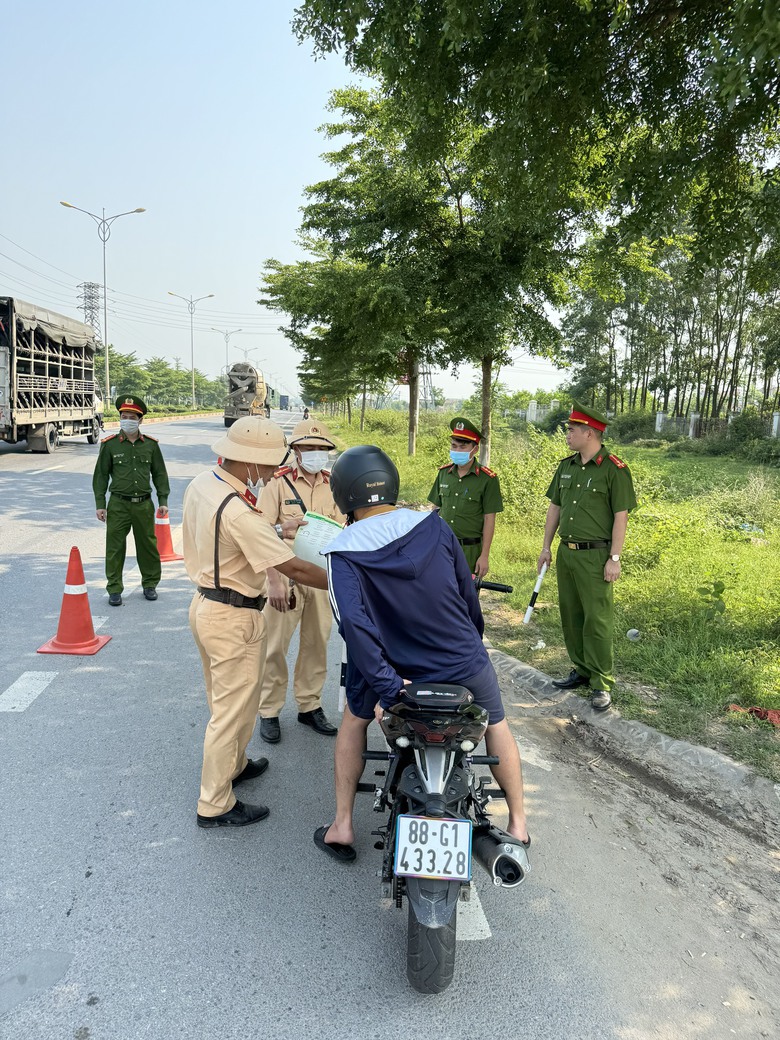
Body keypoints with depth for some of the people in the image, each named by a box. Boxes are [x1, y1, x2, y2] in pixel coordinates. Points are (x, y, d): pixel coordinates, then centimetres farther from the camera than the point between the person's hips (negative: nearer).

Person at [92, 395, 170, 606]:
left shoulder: (151, 444, 5)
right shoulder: (109, 444, 0)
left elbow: (159, 474, 11)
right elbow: (100, 475, 3)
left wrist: (163, 501, 5)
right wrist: (100, 504, -1)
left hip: (144, 504, 2)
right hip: (118, 504, -1)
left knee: (148, 545, 10)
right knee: (115, 548, 2)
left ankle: (150, 584, 27)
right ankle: (114, 589, 15)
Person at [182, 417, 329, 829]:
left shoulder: (201, 484, 0)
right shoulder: (238, 510, -29)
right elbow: (293, 569, -27)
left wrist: (275, 533, 12)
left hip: (205, 605, 10)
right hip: (234, 618, -10)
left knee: (224, 700, 26)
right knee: (233, 710, 5)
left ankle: (234, 765, 47)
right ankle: (215, 806, 20)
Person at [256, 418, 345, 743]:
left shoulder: (333, 485, 5)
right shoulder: (279, 482, -8)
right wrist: (275, 580, -22)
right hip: (286, 572, -4)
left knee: (316, 643, 13)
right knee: (275, 645, 3)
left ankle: (309, 706, 28)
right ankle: (269, 712, 18)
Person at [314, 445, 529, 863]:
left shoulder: (343, 553, -13)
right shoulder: (434, 526, -7)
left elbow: (353, 621, -25)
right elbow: (468, 591, 1)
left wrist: (387, 687, -21)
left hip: (400, 673, -1)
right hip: (466, 663, 2)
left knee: (354, 719, 27)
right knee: (497, 725, 29)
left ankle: (342, 827, 29)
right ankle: (518, 824, 39)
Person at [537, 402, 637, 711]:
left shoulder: (614, 470, -10)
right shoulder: (566, 466, 10)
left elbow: (621, 516, -12)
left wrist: (615, 558, -15)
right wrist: (546, 546, 13)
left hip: (595, 555, -7)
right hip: (566, 551, 7)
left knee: (597, 619, -4)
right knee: (570, 614, 13)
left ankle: (601, 683, 5)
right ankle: (581, 670, 28)